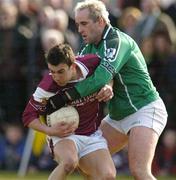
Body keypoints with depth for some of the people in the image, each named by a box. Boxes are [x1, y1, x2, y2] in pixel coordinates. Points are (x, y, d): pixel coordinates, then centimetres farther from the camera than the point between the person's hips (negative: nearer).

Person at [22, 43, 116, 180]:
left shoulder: (93, 63, -13)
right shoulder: (48, 86, -21)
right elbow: (28, 116, -9)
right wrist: (50, 131, -25)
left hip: (93, 136, 4)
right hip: (63, 136, -4)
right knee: (69, 162, -38)